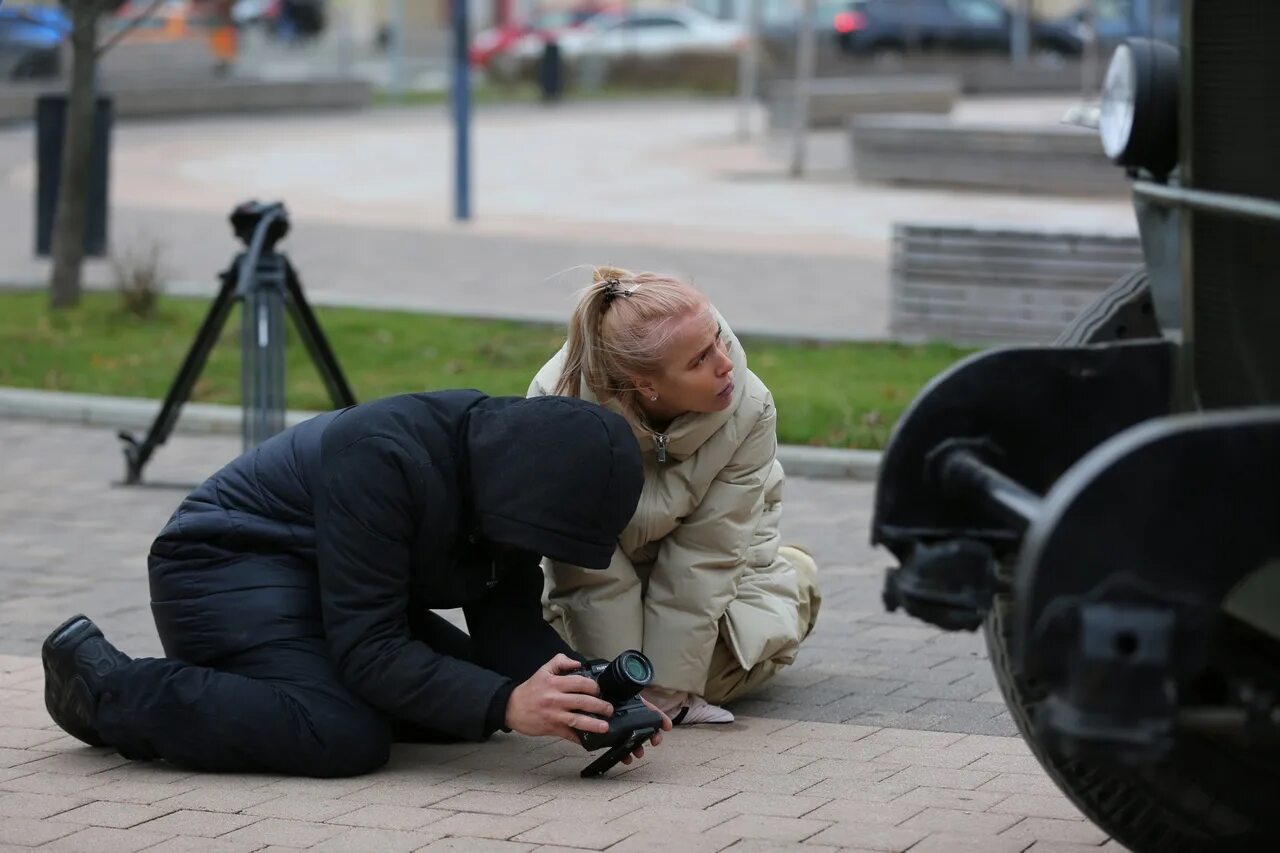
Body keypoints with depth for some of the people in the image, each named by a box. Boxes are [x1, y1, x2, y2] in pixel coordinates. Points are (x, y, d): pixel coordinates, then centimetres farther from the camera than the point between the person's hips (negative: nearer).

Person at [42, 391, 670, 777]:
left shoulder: (515, 484, -6)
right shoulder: (382, 459, -32)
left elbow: (511, 630, -5)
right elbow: (370, 650, -33)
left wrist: (596, 696, -24)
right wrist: (505, 703, -43)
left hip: (322, 584, 10)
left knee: (467, 694, 3)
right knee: (346, 738, -30)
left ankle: (220, 686, 8)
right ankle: (102, 682, -14)